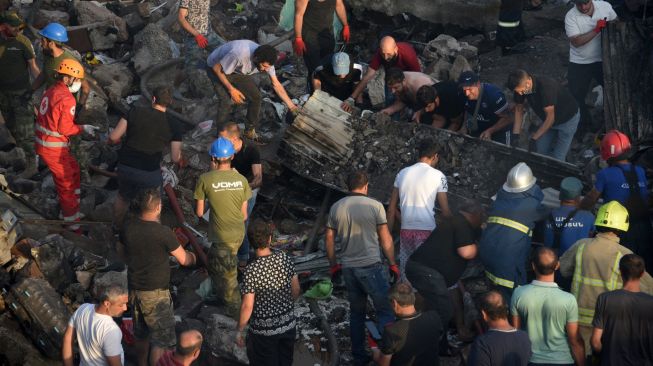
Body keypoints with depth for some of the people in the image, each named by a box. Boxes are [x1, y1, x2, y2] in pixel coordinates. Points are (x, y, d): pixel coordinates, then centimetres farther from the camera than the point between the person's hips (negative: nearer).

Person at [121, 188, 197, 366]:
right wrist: (193, 257, 13)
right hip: (155, 293, -7)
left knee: (141, 335, 23)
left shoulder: (128, 227, -7)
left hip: (134, 289, 7)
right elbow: (184, 259, -9)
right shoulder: (163, 233, -23)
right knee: (160, 340, 3)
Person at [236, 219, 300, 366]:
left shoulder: (251, 270, -23)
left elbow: (247, 306, -20)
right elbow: (296, 290, 0)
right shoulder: (285, 259, -11)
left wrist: (239, 331, -7)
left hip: (264, 330, -4)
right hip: (288, 324, 4)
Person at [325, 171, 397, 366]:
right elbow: (385, 239, -5)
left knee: (357, 312, 16)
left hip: (348, 268, 5)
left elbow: (329, 239, 8)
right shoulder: (375, 206, -8)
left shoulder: (336, 208, 4)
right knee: (385, 311, 3)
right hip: (371, 266, -5)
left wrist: (334, 265, 19)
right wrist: (393, 264, 4)